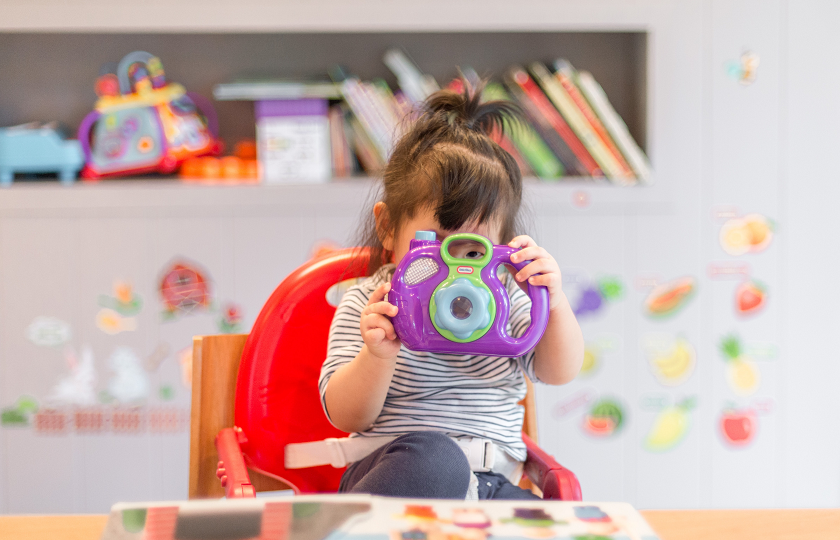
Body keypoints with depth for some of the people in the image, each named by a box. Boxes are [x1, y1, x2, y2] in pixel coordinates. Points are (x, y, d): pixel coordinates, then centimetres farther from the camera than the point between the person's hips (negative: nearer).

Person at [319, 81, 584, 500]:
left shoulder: (502, 297, 11)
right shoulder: (367, 304, 1)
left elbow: (560, 372, 3)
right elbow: (346, 418, -6)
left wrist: (554, 304, -16)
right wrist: (378, 356, -26)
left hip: (492, 482, 4)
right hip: (399, 468, -3)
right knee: (435, 458, -39)